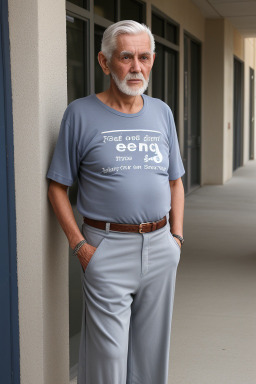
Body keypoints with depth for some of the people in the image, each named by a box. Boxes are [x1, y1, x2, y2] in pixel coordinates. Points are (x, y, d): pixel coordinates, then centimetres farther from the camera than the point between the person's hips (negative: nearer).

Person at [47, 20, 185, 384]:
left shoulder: (162, 112, 9)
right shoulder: (81, 113, -4)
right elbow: (58, 186, -3)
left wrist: (176, 236, 7)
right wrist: (79, 244, -10)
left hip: (160, 247, 4)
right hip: (108, 248, -4)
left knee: (152, 351, 14)